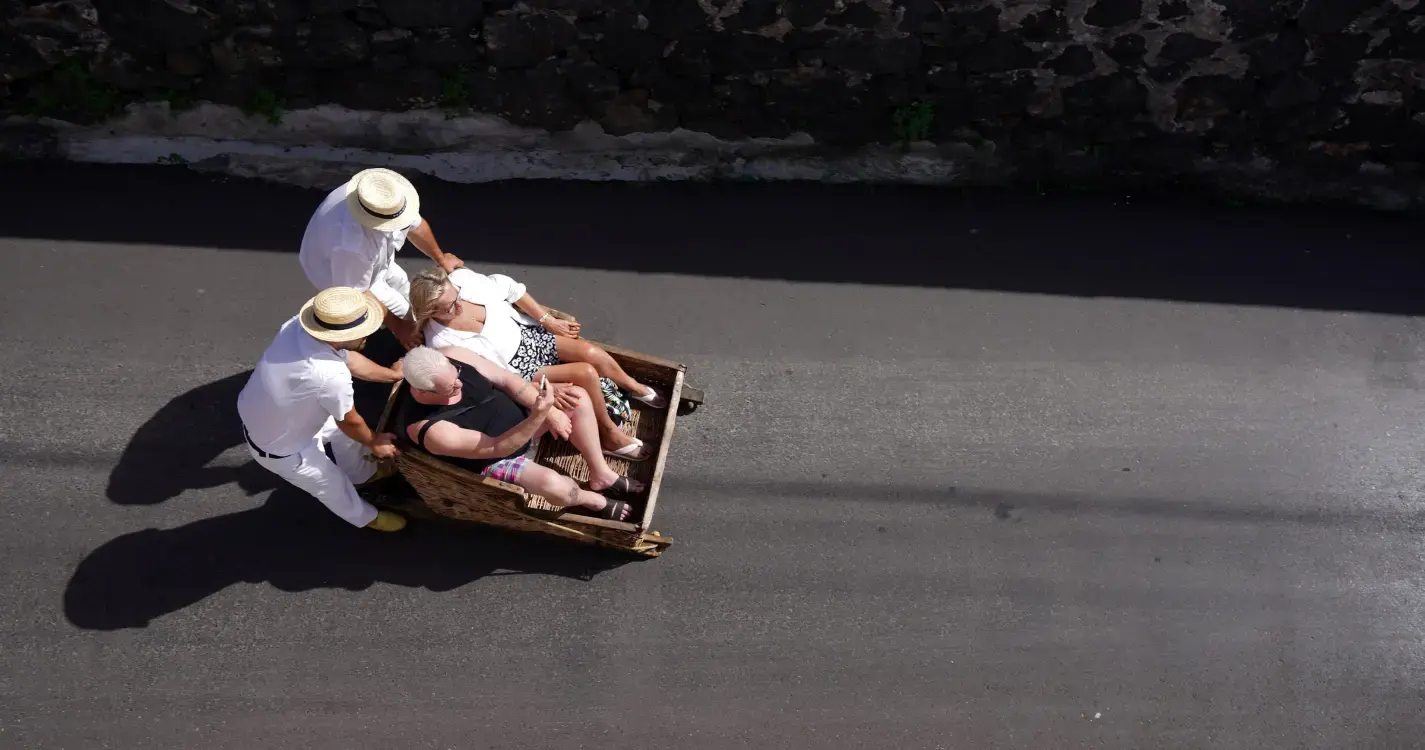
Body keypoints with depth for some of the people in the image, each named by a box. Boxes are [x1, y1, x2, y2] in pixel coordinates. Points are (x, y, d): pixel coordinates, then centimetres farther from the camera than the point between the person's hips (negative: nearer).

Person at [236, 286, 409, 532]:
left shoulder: (298, 324, -20)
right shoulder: (331, 376, -42)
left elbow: (349, 359, -1)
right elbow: (350, 422, -20)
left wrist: (392, 374, 10)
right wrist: (374, 443, 0)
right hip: (281, 449, -7)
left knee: (341, 435, 29)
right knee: (334, 486, 21)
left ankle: (364, 474, 59)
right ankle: (366, 518, 51)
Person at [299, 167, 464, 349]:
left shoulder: (387, 201, -31)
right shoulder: (350, 246, -49)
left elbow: (415, 225, -7)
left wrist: (440, 258, 8)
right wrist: (396, 326, -22)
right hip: (344, 276, -6)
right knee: (407, 315, 0)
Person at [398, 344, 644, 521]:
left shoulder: (451, 357, -22)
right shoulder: (431, 430, -35)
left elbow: (505, 379, -11)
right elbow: (498, 447, -32)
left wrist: (549, 410, -18)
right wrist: (539, 416, -47)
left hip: (520, 417, 7)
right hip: (497, 460, -6)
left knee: (579, 399, -7)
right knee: (553, 484, -31)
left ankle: (601, 475, 11)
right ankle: (590, 499, 7)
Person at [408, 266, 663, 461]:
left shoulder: (461, 278, -18)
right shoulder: (442, 343, -27)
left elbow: (510, 289, -1)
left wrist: (548, 320, 3)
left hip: (525, 334, 5)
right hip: (516, 369, -5)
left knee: (592, 352, -11)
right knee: (586, 373, -18)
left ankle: (634, 387, 21)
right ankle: (611, 434, 3)